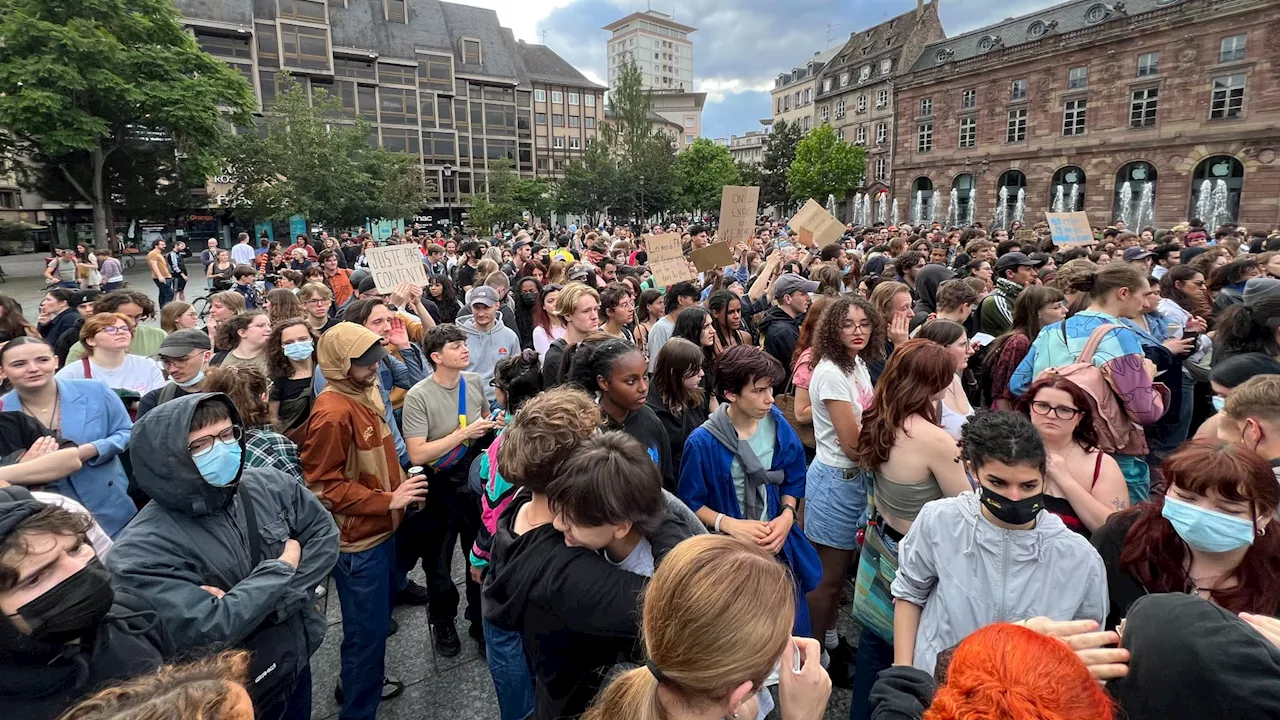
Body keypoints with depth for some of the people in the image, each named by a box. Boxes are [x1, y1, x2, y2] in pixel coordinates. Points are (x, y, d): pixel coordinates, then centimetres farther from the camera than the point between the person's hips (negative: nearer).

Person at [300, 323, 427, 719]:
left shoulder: (366, 393, 5)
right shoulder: (332, 412, -23)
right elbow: (325, 484, -21)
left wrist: (401, 483, 7)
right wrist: (388, 500, -23)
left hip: (380, 528, 9)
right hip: (357, 538, -9)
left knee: (379, 618, 24)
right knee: (366, 629, 5)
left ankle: (369, 680, 45)